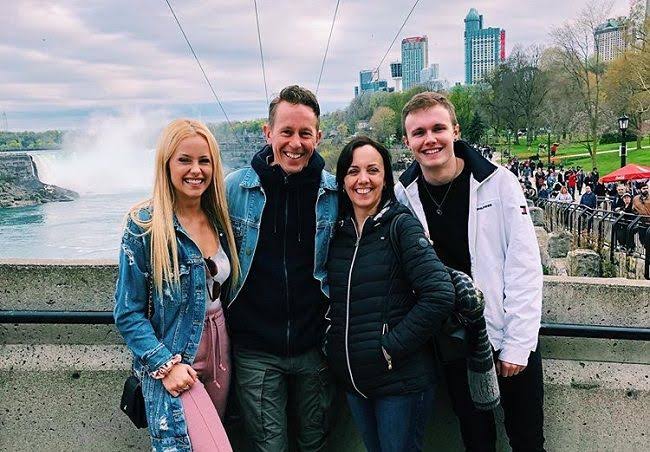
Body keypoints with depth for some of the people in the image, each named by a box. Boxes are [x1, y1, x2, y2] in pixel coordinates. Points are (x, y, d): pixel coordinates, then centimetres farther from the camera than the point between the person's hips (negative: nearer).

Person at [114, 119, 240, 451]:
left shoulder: (219, 219, 3)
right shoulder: (144, 225, -13)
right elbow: (128, 313, -11)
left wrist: (226, 345, 5)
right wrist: (166, 365, -18)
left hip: (220, 354, 6)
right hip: (171, 363, -6)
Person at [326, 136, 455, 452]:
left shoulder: (400, 225, -11)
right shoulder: (337, 232, 6)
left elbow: (439, 295, -20)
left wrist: (391, 349, -18)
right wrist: (334, 349, 2)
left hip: (401, 378, -5)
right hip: (352, 378, 6)